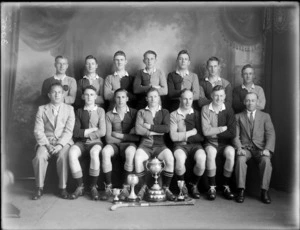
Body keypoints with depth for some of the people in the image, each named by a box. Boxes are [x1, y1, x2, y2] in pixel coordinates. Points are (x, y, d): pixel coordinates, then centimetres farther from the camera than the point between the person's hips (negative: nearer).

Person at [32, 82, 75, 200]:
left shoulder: (69, 109, 9)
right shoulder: (42, 109, 11)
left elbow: (68, 131, -1)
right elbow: (38, 130, 2)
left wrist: (60, 145, -16)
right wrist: (47, 145, -13)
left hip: (64, 142, -1)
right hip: (46, 142, 1)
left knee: (63, 156, -32)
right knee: (39, 157, -29)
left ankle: (62, 188, -17)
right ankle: (39, 188, -12)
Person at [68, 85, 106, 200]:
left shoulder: (100, 111, 9)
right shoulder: (79, 111, 13)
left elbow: (102, 132, -2)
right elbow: (75, 132, 2)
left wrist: (84, 133, -2)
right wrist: (92, 129, -4)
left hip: (95, 142, -2)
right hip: (81, 142, 2)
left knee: (94, 152, -37)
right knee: (72, 153, -31)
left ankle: (93, 187, -21)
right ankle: (80, 186, -19)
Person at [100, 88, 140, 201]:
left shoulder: (134, 113, 6)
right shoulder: (109, 115, 7)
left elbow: (138, 136, -1)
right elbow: (108, 138, -2)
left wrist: (121, 135, -5)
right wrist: (128, 136, -7)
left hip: (129, 144, -1)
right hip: (114, 143, 1)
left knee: (130, 152, -36)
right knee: (105, 151, -32)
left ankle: (126, 188, -26)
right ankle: (108, 187, -21)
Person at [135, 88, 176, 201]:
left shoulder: (164, 112, 14)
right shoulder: (141, 112, 13)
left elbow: (166, 128, -4)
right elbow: (138, 129, -3)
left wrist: (150, 126, -5)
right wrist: (157, 131, -4)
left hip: (160, 144, 0)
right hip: (145, 144, 0)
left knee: (170, 158, -30)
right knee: (137, 158, -32)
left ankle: (166, 187, -9)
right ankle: (143, 187, -9)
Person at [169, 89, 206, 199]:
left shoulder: (197, 114, 12)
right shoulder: (174, 115, 7)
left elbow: (201, 136, 2)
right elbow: (173, 136, -6)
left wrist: (185, 136, -6)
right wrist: (191, 133, -3)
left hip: (195, 144, 2)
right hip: (180, 145, -1)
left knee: (202, 158, -30)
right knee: (180, 158, -34)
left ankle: (194, 185, -1)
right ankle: (182, 185, -5)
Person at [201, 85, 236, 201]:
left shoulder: (229, 110, 3)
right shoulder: (205, 109, 1)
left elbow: (232, 133, -7)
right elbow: (206, 131, -9)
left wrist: (214, 132, -8)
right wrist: (223, 128, -7)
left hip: (225, 143, 1)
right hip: (210, 143, -1)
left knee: (231, 152, -31)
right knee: (210, 153, -33)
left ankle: (226, 187, -15)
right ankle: (212, 187, -21)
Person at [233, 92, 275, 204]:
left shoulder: (265, 116, 16)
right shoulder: (238, 117, 15)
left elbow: (270, 134, 4)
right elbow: (235, 135, 5)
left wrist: (267, 149, -14)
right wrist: (239, 148, -15)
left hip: (260, 148, 0)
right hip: (245, 147, 0)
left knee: (266, 161, -32)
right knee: (240, 159, -33)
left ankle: (264, 191, -20)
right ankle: (241, 190, -24)